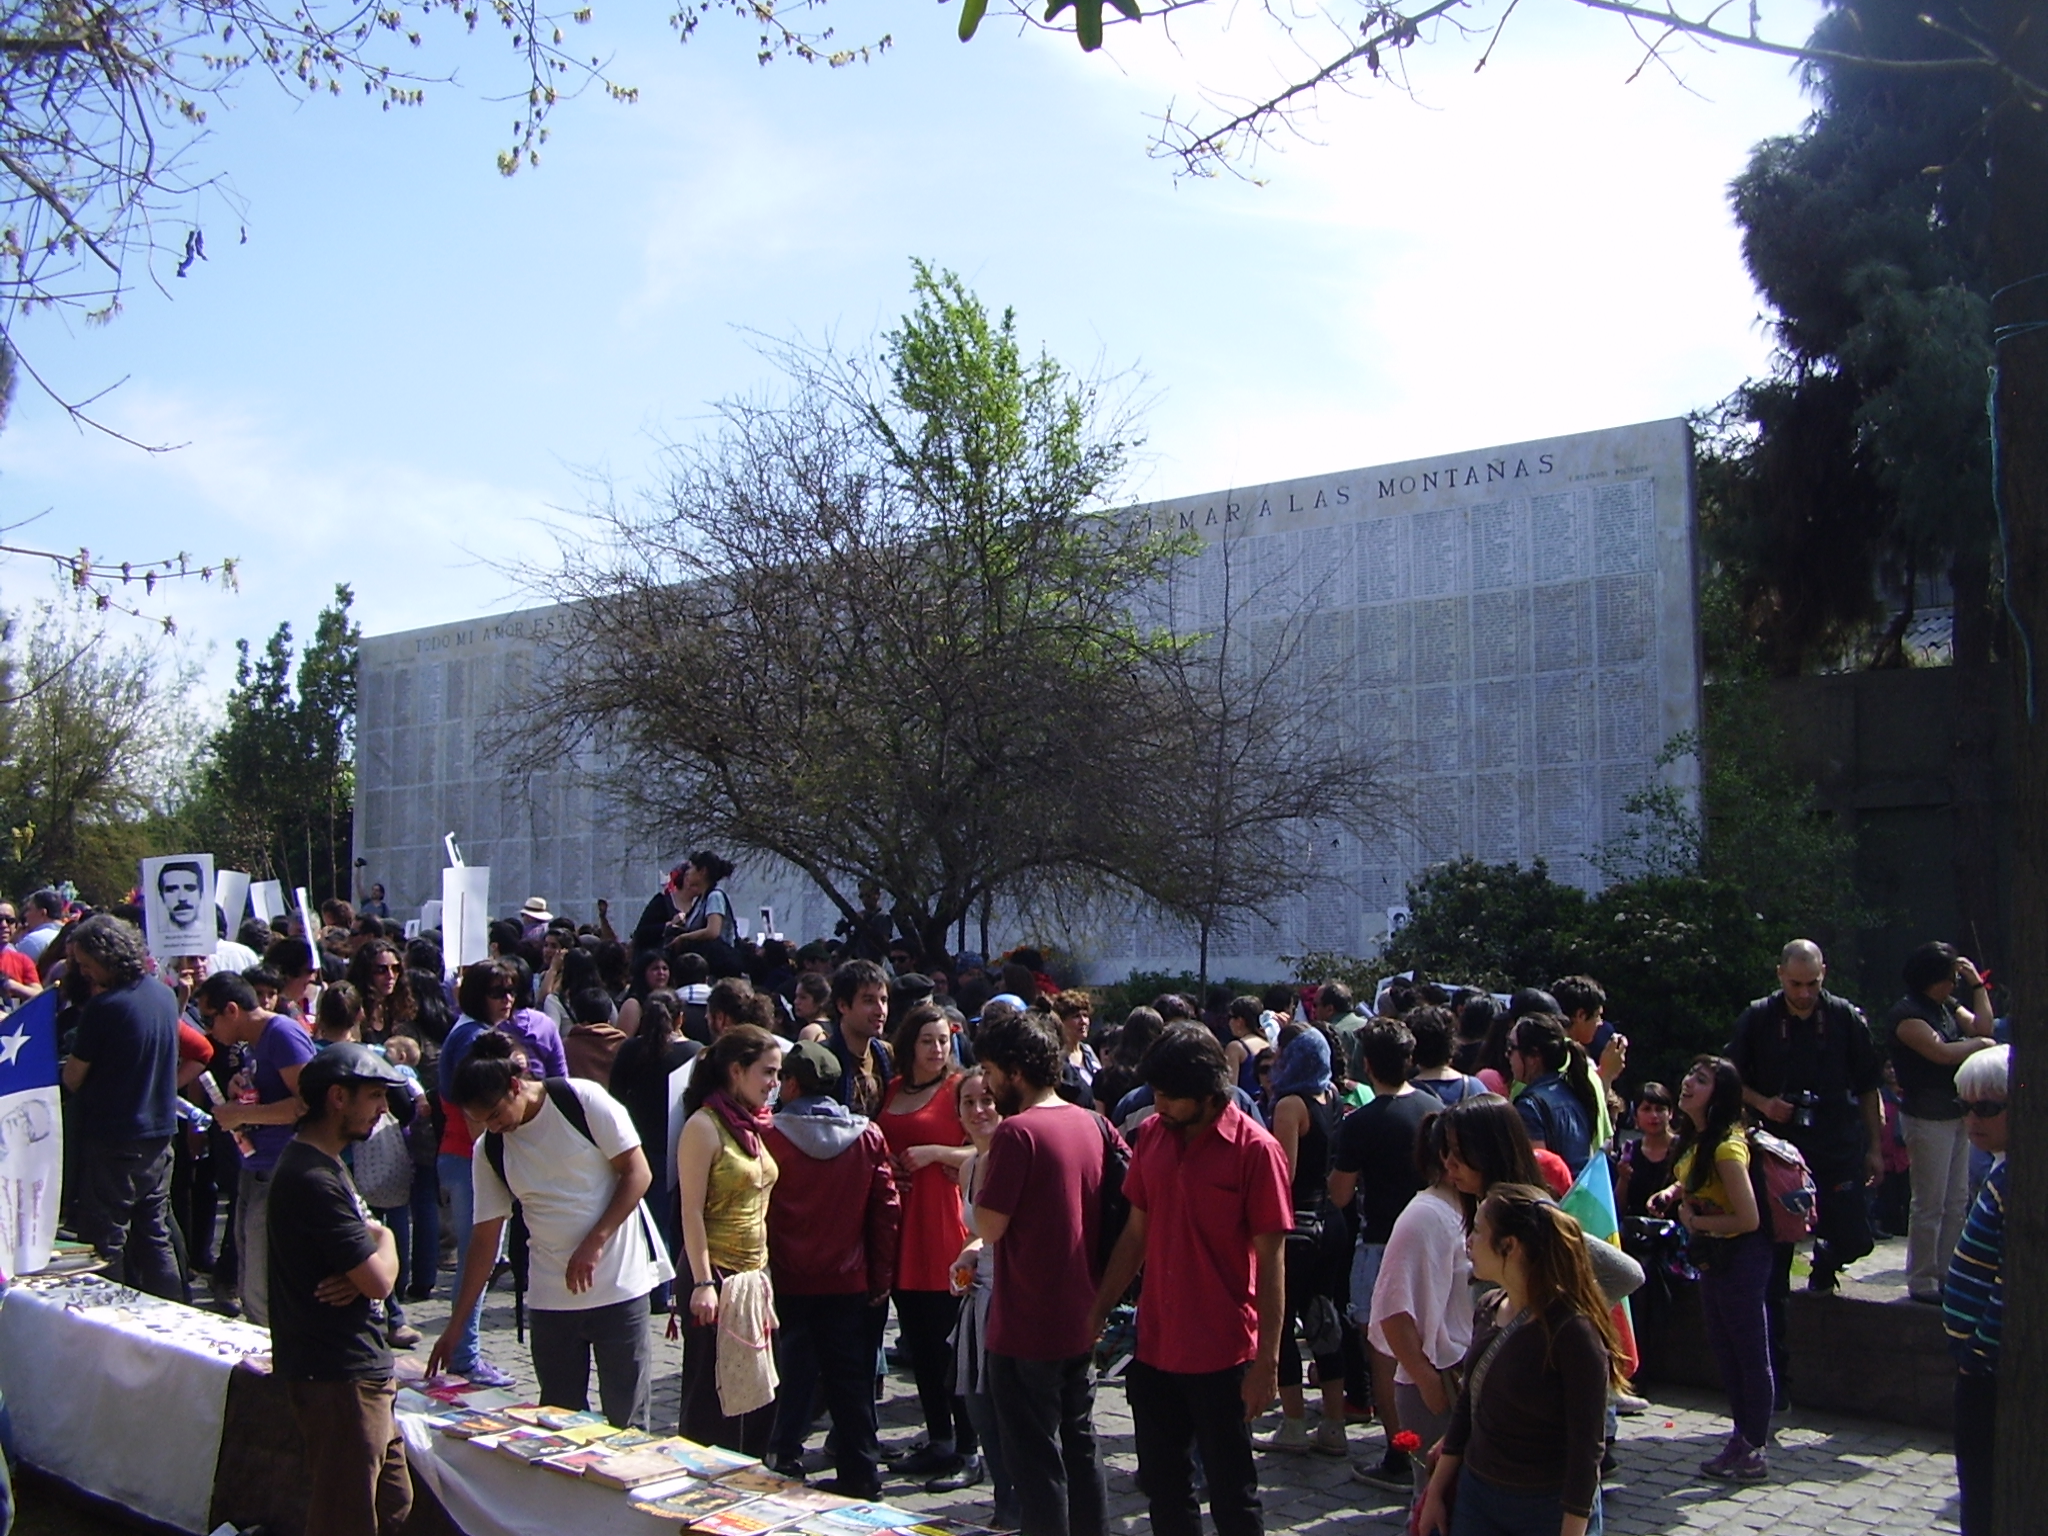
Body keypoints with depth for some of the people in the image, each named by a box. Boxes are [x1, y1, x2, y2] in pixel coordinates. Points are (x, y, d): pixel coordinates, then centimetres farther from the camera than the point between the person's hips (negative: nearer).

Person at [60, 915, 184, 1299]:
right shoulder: (165, 994, 5)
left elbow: (73, 1079, -10)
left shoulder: (104, 1007, -18)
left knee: (104, 1240, 2)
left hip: (112, 1141, -7)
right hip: (159, 1132, 7)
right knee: (156, 1234, 14)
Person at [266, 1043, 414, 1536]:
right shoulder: (313, 1180, -22)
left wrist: (360, 1275, -8)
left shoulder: (322, 1163, 12)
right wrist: (385, 1241, 0)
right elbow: (381, 1281, -22)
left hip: (358, 1370, 10)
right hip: (338, 1377, -10)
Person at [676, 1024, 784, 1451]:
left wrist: (763, 1273, 14)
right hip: (718, 1275, -8)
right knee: (713, 1399, 0)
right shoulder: (704, 1125, -12)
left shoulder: (752, 1125, 12)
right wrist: (702, 1283, -20)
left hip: (754, 1275, 8)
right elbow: (692, 1211, -16)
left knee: (758, 1394, 11)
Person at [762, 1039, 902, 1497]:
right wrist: (881, 1277, 6)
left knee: (790, 1377, 11)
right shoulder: (868, 1136, -2)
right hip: (848, 1282, 2)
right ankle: (860, 1472, 15)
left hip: (787, 1281, -2)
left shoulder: (770, 1134, -10)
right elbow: (886, 1209, -1)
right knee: (850, 1379, 11)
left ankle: (783, 1465, 15)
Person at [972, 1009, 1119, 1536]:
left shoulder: (1018, 1131, -19)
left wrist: (985, 1155, -8)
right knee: (1080, 1444, 19)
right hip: (1082, 1318, 7)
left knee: (1036, 1458, 3)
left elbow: (989, 1227, -19)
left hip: (1027, 1324, -7)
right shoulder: (1094, 1124, 3)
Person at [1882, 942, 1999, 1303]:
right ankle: (1922, 1282, 5)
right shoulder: (1906, 1013, -15)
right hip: (1927, 1117, -9)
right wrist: (1980, 1044, -5)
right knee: (1930, 1205, -3)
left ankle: (1947, 1274, 22)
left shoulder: (1948, 1005, 12)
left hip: (1957, 1113, 9)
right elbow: (1943, 1053, -22)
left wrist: (1977, 986, 3)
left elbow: (1982, 1026, 7)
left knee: (1957, 1201, 13)